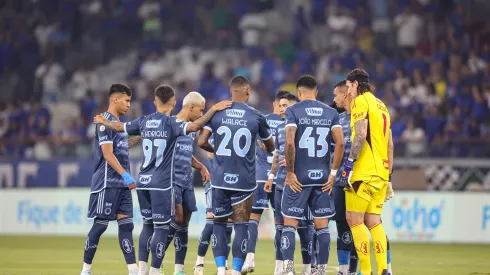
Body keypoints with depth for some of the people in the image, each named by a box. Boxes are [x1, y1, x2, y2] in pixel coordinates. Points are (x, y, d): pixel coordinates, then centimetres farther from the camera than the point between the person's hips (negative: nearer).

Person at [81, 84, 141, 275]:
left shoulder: (118, 122, 16)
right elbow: (107, 154, -19)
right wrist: (126, 175, -24)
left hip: (121, 185, 9)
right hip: (107, 184, -9)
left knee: (126, 224, 3)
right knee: (100, 225, -4)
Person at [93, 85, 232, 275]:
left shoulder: (144, 122, 7)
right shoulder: (171, 123, -10)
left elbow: (119, 127, 21)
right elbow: (193, 126, -27)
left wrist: (102, 121, 40)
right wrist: (213, 110, -25)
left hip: (143, 182, 6)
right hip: (162, 184, -6)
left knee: (147, 225, 16)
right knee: (161, 227, -1)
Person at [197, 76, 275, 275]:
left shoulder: (216, 113, 0)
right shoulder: (256, 117, -1)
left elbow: (201, 141, -4)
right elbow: (270, 147, 14)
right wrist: (267, 150, 38)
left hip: (220, 178, 1)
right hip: (244, 180, -1)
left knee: (219, 223, 12)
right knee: (241, 225, 4)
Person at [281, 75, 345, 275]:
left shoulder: (293, 111, -3)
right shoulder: (331, 113, 6)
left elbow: (289, 143, -15)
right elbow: (340, 143, -3)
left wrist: (290, 172, -8)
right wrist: (333, 173, 3)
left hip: (299, 177, -3)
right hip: (322, 176, 3)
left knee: (290, 223, 3)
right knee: (322, 226, 8)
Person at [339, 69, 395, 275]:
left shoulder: (360, 101, -4)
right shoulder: (381, 105, 21)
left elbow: (361, 135, -18)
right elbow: (390, 145, 20)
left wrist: (349, 163, -18)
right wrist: (388, 177, 22)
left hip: (364, 172, -8)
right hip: (381, 172, 8)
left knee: (354, 219, -6)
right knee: (373, 220, 8)